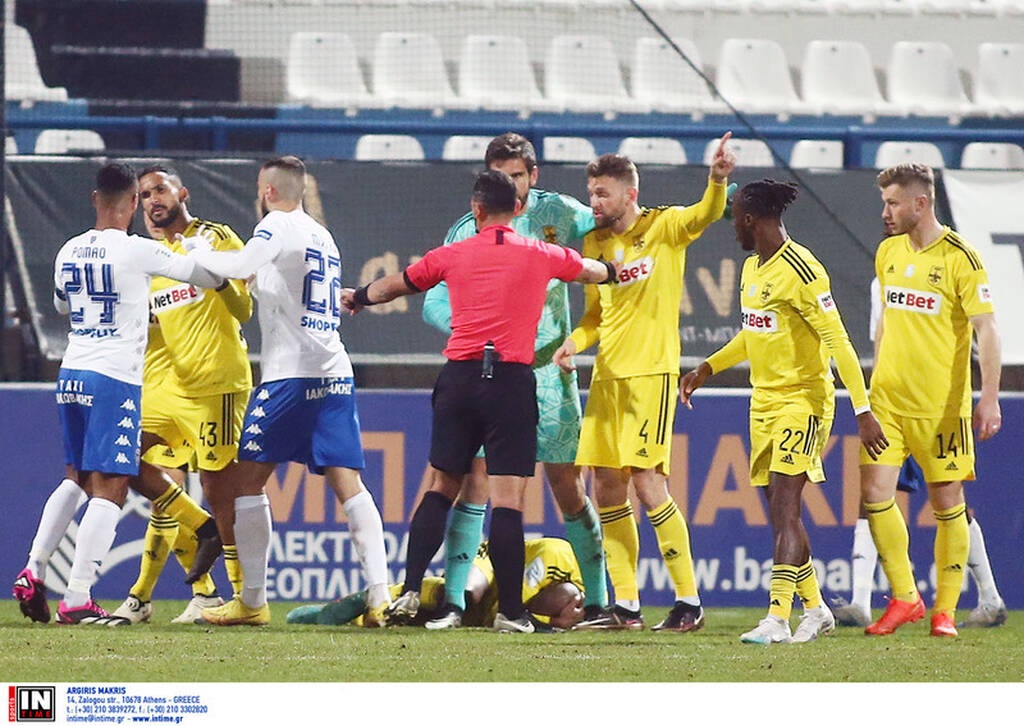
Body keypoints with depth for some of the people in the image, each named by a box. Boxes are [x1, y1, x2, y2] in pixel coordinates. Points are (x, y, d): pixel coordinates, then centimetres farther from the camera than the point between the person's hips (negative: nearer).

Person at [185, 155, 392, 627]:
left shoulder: (278, 225, -3)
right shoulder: (323, 236, 21)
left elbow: (242, 266, -21)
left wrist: (198, 252, -4)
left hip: (291, 374, -7)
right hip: (335, 373, 7)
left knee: (247, 479, 3)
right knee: (348, 484, 0)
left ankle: (252, 601, 2)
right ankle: (380, 596, -13)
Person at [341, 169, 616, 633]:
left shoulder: (451, 256, 9)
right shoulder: (541, 256, 6)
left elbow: (395, 285, 26)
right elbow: (594, 272, 27)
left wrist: (357, 298, 48)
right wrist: (615, 271, 51)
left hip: (459, 377, 2)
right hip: (512, 381, -2)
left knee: (441, 487, 13)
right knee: (507, 499, -4)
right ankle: (510, 611, -8)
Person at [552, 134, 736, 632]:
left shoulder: (664, 227, -4)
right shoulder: (594, 243, 15)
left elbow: (704, 216, -24)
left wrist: (717, 180, -44)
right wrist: (575, 342, 3)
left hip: (651, 370, -7)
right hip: (607, 374, 7)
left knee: (647, 482, -13)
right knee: (606, 487, 5)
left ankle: (689, 601, -6)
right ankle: (625, 605, 11)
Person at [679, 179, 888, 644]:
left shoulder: (801, 270, -17)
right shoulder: (752, 268, 12)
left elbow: (839, 343, -19)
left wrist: (863, 411, -22)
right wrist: (707, 368, 27)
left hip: (803, 399, -9)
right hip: (764, 398, 9)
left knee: (784, 509, -15)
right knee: (780, 514, 10)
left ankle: (777, 620, -19)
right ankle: (815, 610, 22)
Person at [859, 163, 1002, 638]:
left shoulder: (959, 257, -10)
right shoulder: (888, 252, 9)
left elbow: (986, 330, -12)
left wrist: (990, 399, -18)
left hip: (942, 403, -5)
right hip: (888, 398, 5)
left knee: (947, 503, 1)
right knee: (874, 491, -5)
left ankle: (945, 610, 11)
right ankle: (904, 598, 7)